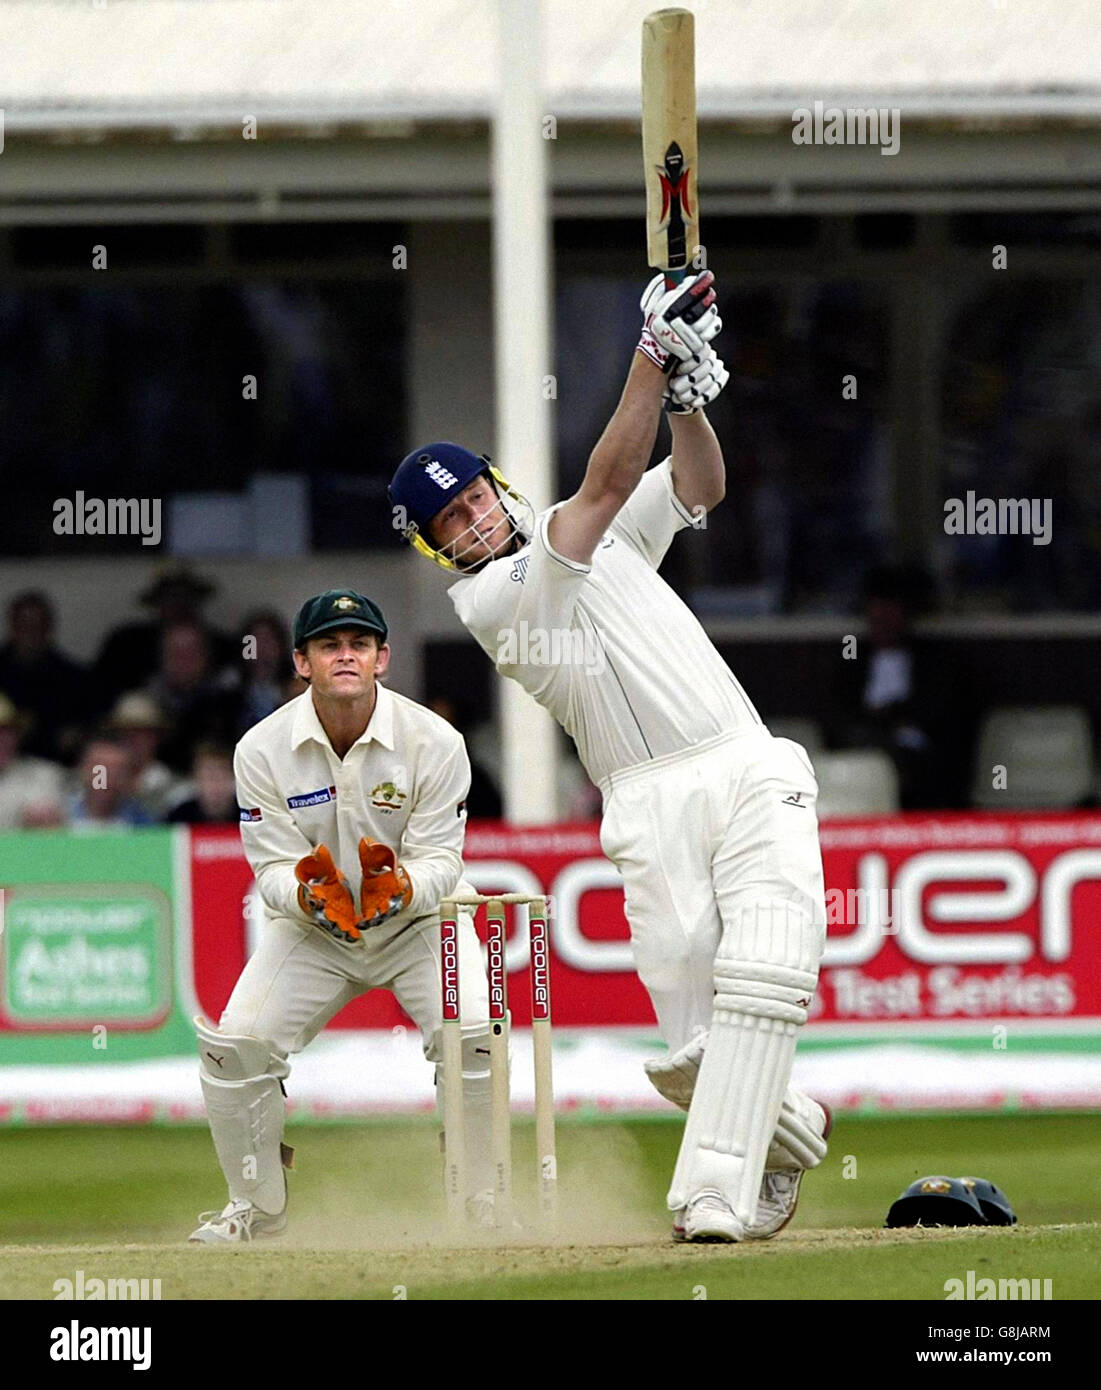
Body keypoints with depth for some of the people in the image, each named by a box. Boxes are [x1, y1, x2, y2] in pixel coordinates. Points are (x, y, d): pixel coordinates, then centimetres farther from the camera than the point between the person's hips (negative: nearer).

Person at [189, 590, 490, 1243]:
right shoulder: (263, 749, -16)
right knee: (234, 1042, -17)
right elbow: (275, 869, -14)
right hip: (311, 925, 1)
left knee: (473, 1036, -26)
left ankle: (485, 1206, -6)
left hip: (419, 919, -1)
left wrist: (401, 887, -42)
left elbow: (440, 862, -18)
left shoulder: (435, 742, -19)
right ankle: (258, 1207, 6)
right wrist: (308, 894, -38)